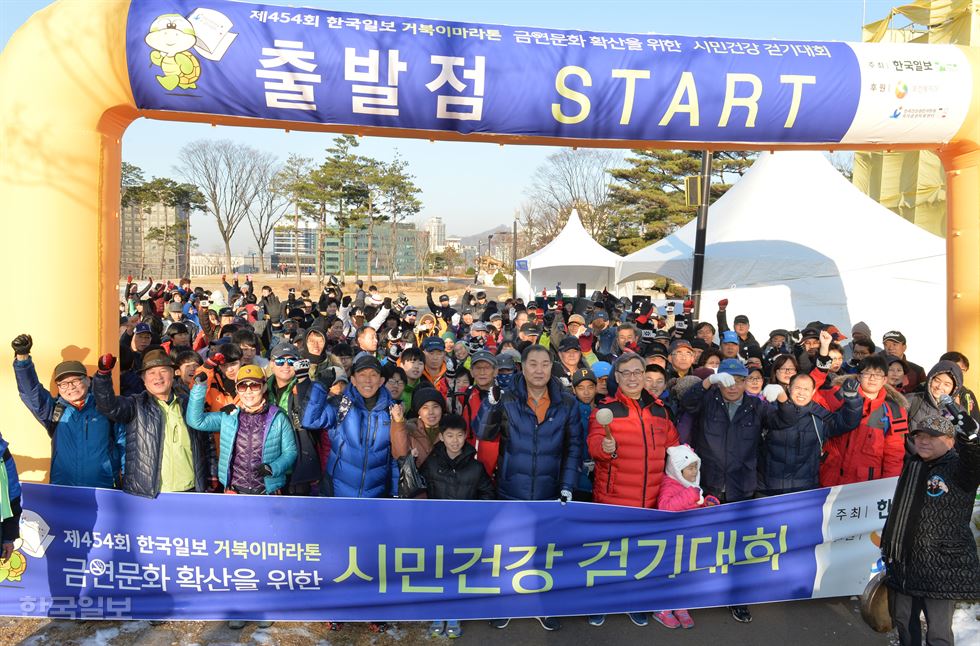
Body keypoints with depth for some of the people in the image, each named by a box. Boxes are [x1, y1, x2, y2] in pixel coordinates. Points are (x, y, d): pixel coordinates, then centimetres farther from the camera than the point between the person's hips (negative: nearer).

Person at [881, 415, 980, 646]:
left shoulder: (957, 469, -10)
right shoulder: (912, 464, 10)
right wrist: (888, 546, 24)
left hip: (941, 568, -6)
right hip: (903, 562, 7)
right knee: (902, 619, 19)